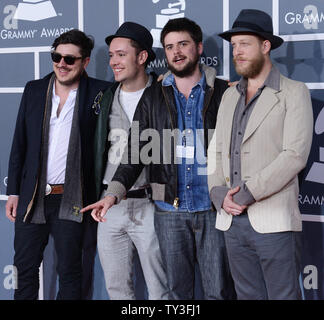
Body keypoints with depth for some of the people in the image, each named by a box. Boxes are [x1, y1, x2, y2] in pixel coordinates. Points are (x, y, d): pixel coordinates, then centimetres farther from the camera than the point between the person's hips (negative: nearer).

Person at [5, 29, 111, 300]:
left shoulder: (98, 93, -3)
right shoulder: (34, 90, 6)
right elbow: (19, 144, 8)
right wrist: (13, 191, 6)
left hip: (71, 200, -3)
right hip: (31, 198, 3)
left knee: (69, 271, 6)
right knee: (25, 267, 10)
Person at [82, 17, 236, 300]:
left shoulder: (223, 93, 2)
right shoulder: (153, 98, 9)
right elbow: (136, 152, 6)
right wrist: (113, 193, -7)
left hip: (213, 208, -2)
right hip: (170, 210, 2)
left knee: (219, 291, 1)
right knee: (178, 290, 11)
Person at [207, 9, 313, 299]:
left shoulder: (293, 93, -1)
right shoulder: (230, 96, 18)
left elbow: (295, 155, -11)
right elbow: (216, 151, 16)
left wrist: (247, 194, -15)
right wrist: (220, 194, -3)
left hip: (273, 221, -5)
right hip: (233, 220, 6)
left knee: (283, 295, -4)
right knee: (248, 295, 10)